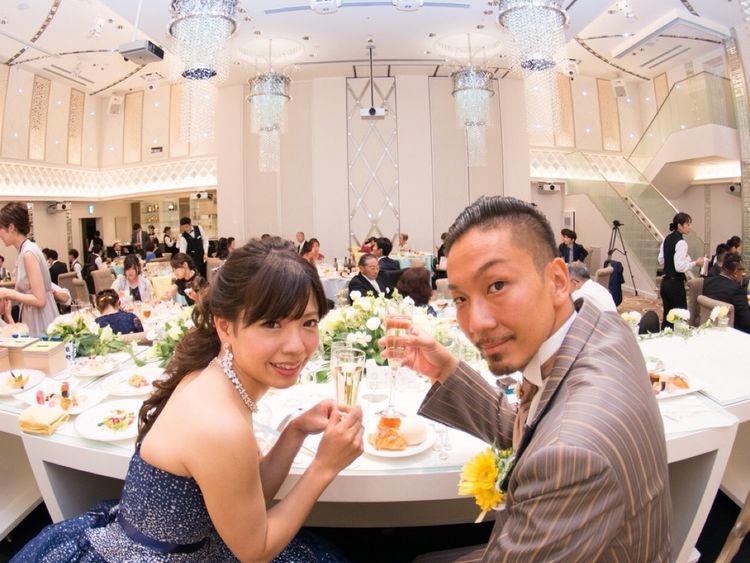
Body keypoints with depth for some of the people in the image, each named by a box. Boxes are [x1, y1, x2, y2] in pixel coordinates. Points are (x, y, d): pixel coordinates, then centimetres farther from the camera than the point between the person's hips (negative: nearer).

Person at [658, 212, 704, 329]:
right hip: (676, 283, -8)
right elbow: (680, 267, -22)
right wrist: (695, 263, -10)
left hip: (665, 282, 9)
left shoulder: (666, 239, 10)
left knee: (667, 315, 14)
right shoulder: (681, 242, -16)